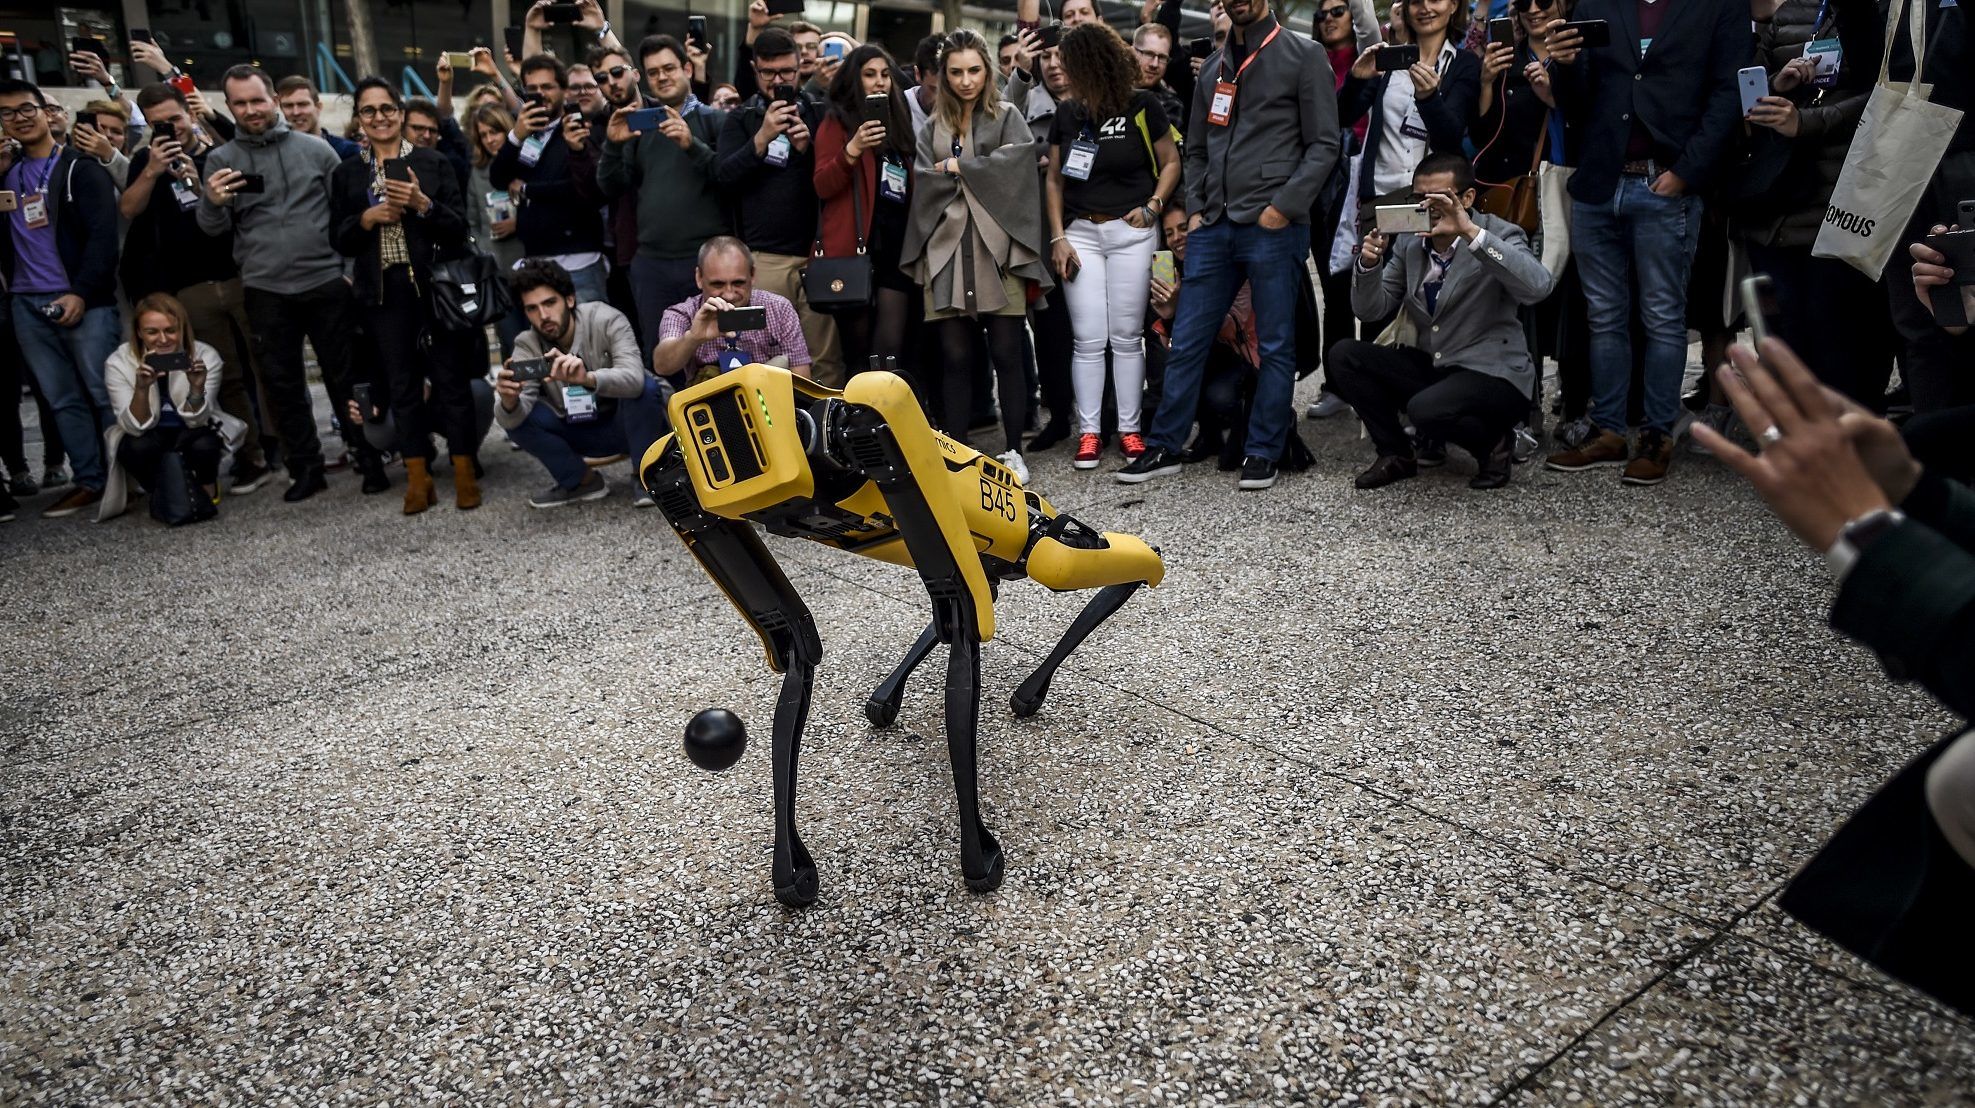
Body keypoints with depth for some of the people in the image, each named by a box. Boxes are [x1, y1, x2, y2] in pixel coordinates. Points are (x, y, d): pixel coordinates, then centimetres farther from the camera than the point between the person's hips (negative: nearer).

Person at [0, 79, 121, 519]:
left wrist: (81, 293, -17)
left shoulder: (81, 167, 0)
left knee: (105, 395, -4)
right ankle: (89, 481, 11)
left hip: (82, 300, -6)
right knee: (63, 401, 7)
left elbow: (102, 236, -9)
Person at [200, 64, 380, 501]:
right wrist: (212, 202, -20)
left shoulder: (315, 149, 4)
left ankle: (367, 457, 15)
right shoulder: (221, 160, 7)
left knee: (344, 375, 5)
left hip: (326, 281, -2)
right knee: (283, 384, 7)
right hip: (266, 291, 2)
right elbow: (214, 228, 2)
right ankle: (305, 467, 16)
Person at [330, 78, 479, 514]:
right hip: (381, 292, 2)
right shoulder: (346, 174, 11)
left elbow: (459, 227, -1)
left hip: (433, 285, -2)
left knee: (450, 379, -2)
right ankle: (417, 478, 11)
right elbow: (339, 240, 8)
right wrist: (366, 219, -9)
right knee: (402, 384, 5)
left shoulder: (434, 163, 5)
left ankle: (464, 474, 5)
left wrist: (423, 204, -16)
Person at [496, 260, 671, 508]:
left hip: (630, 424, -3)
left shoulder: (607, 321, -21)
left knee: (645, 386, -33)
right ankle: (583, 481, 1)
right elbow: (511, 419, -22)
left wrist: (587, 378, -58)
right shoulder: (527, 345, -11)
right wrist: (509, 402, -47)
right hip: (581, 433, 4)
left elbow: (634, 379, -39)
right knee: (516, 418, -18)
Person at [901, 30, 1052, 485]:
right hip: (946, 248, 2)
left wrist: (956, 167, -2)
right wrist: (979, 173, -4)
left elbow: (1016, 161, -7)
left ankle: (1013, 452, 1)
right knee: (955, 357, 1)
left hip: (997, 247, -2)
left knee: (1005, 355, -5)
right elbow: (923, 179, 4)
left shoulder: (1007, 117, 12)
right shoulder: (933, 126, 18)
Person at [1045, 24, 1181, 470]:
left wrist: (1153, 206, -10)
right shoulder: (1067, 113, 7)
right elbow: (1054, 179, 11)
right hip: (1081, 233, 2)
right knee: (1089, 339, -1)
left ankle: (1129, 429, 10)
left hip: (1131, 232, -2)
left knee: (1126, 335, 1)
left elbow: (1171, 161, 5)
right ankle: (1088, 432, 5)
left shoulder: (1142, 106, -3)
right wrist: (1057, 237, 2)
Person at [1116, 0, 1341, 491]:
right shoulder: (1213, 66, 17)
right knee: (1186, 341, 5)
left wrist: (1283, 206, -13)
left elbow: (1324, 144, -4)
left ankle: (1263, 453, 11)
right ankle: (1164, 447, 13)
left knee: (1276, 345, 2)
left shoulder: (1304, 55, 1)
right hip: (1213, 226, 5)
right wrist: (1194, 209, 9)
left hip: (1274, 227, -5)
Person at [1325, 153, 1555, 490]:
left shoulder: (1499, 235, -9)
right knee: (1344, 356, -11)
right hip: (1428, 367, 6)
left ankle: (1494, 442, 0)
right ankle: (1396, 454, 2)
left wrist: (1471, 231, -34)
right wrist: (1369, 263, -17)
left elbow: (1538, 286, -30)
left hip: (1491, 374, -6)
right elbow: (1372, 309, 4)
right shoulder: (1408, 242, 5)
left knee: (1426, 410, -34)